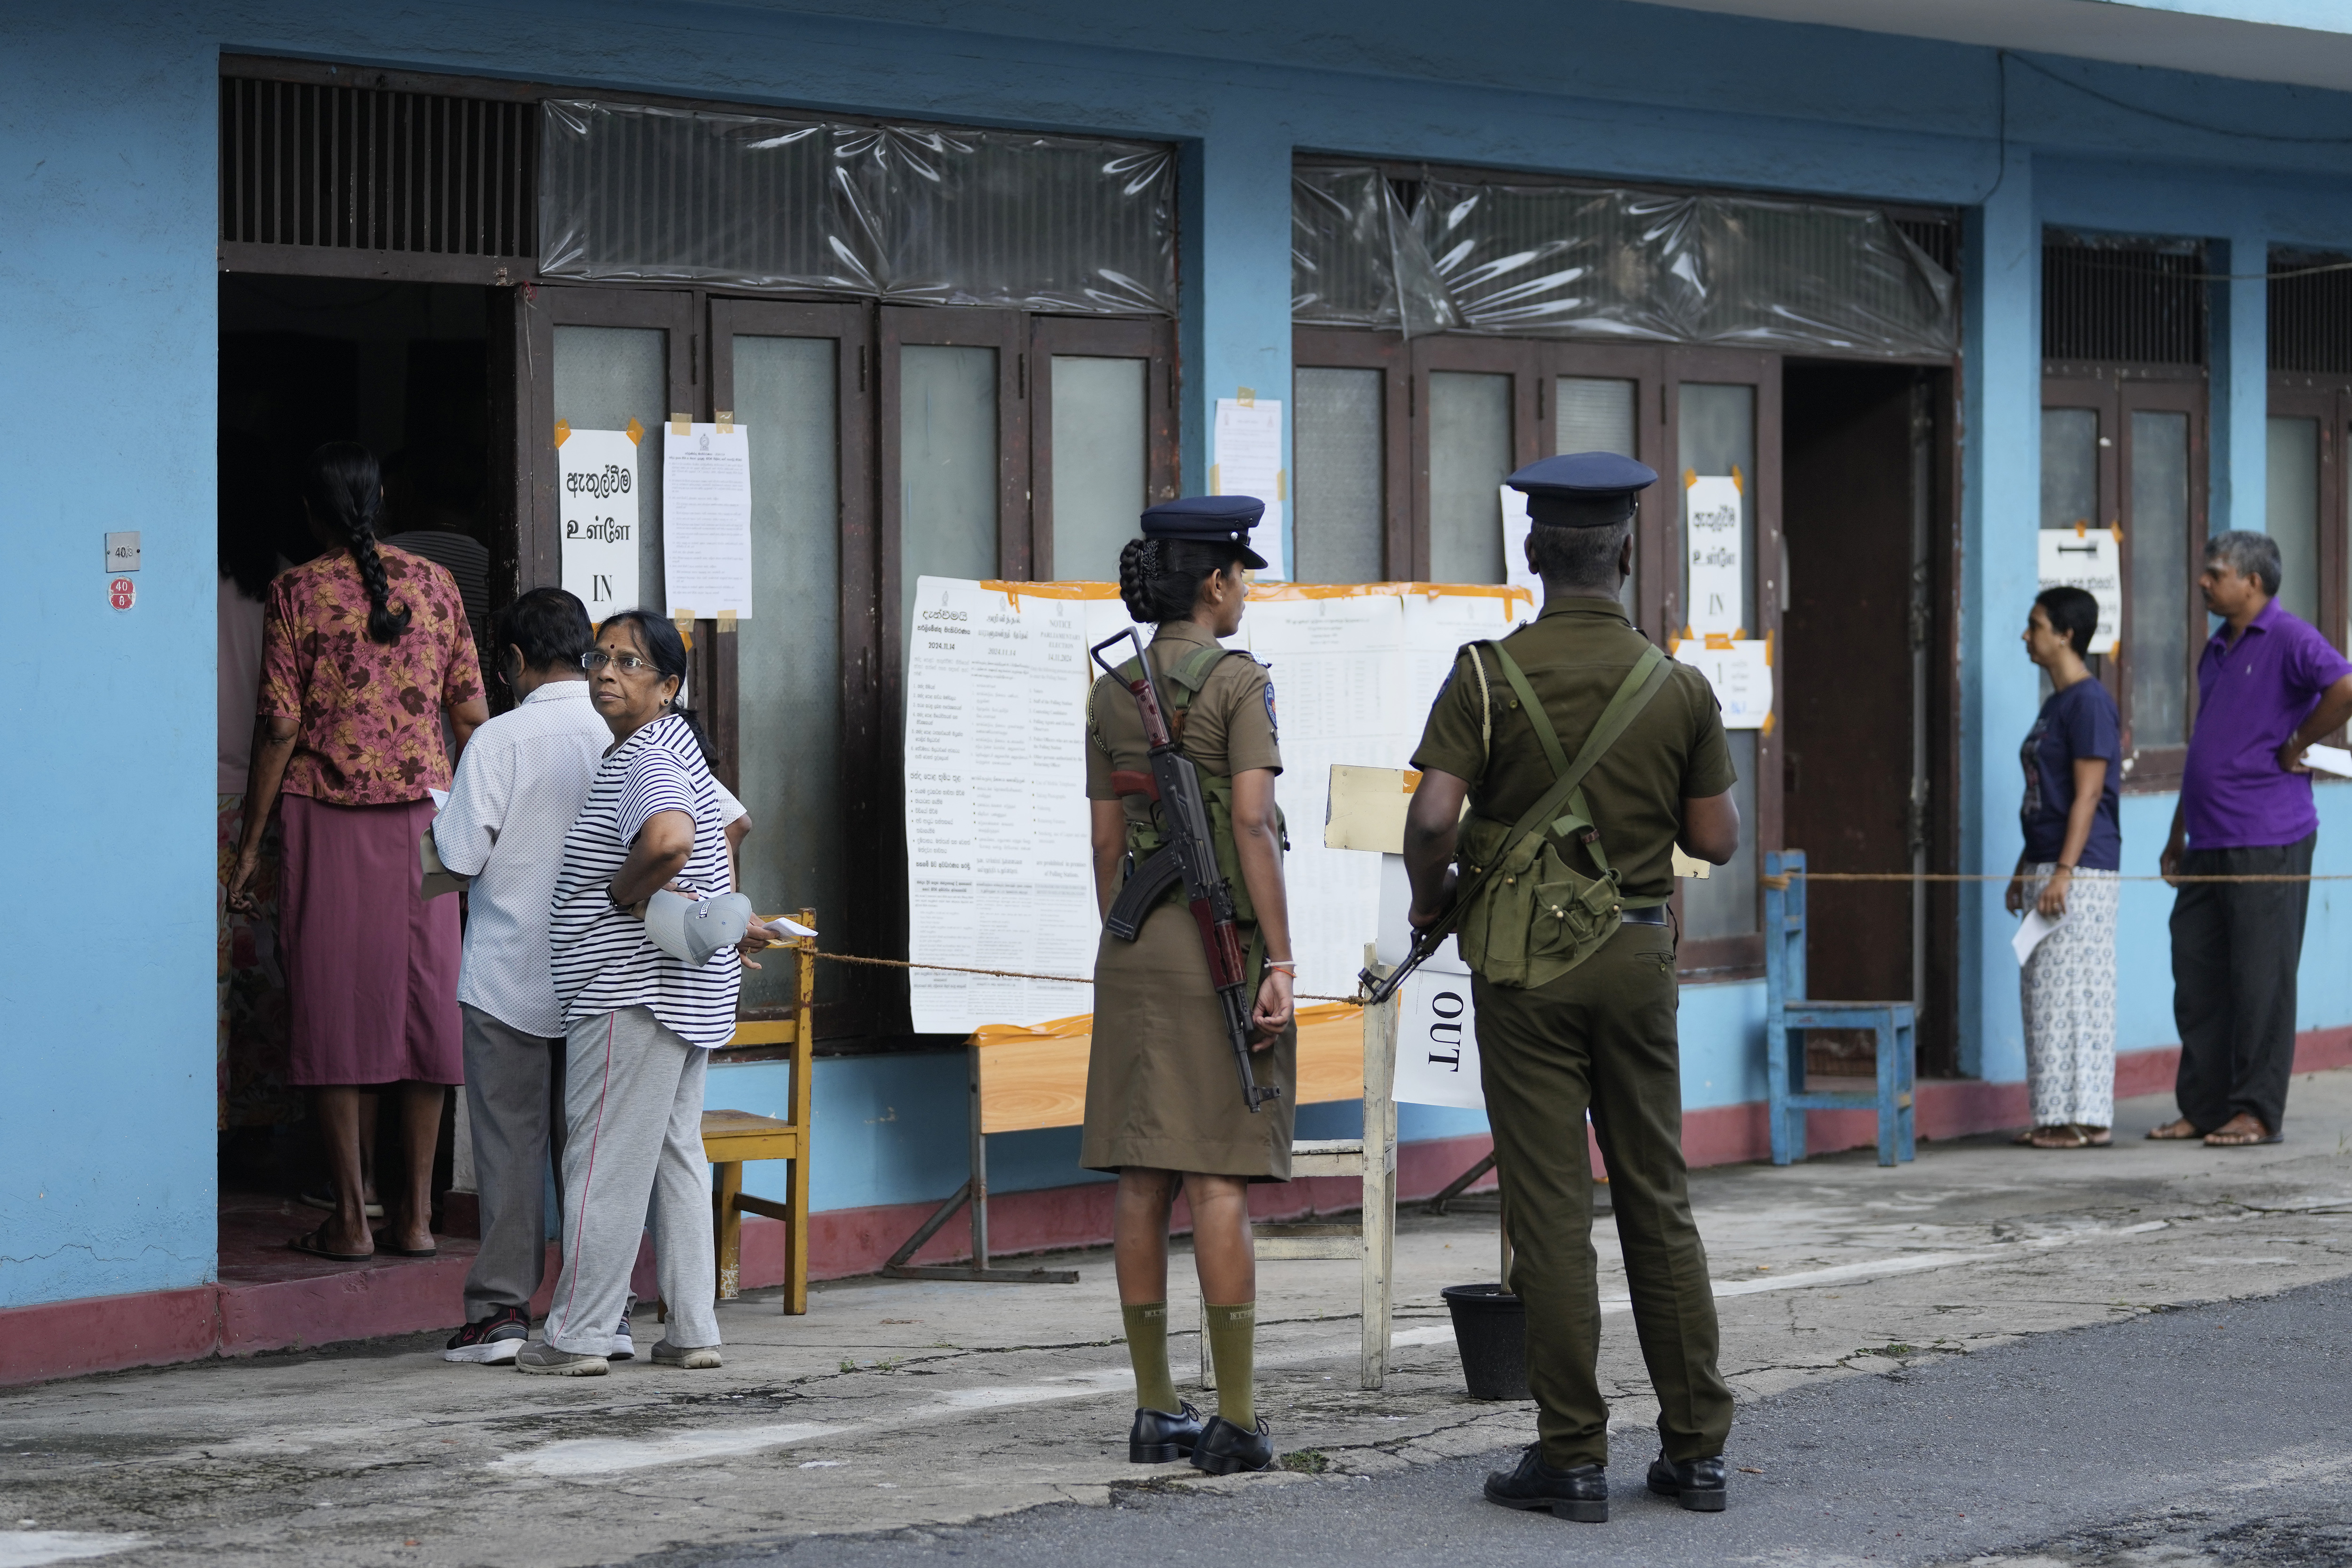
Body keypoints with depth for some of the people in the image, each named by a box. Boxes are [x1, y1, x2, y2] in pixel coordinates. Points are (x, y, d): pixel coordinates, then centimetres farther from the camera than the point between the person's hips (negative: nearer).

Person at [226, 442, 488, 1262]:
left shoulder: (298, 591, -4)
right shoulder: (433, 584, 5)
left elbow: (280, 727, -7)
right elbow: (470, 715, 5)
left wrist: (250, 841, -1)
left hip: (326, 819, -3)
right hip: (422, 813, 3)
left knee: (334, 1008, 2)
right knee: (423, 1004, 6)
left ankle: (352, 1217, 1)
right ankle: (416, 1213, 8)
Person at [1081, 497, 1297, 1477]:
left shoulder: (1112, 694, 9)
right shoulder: (1239, 683, -9)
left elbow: (1107, 843, 11)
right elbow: (1252, 826, -17)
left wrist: (1123, 956, 17)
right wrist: (1281, 962, -16)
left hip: (1138, 943, 6)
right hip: (1224, 935, -6)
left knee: (1145, 1182, 6)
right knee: (1221, 1180, -7)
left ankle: (1155, 1412, 9)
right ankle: (1236, 1421, -7)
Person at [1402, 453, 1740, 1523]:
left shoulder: (1490, 675, -8)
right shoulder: (1678, 686, 0)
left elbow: (1431, 819, -15)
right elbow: (1717, 839, 3)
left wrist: (1429, 899, 4)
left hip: (1526, 961, -3)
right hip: (1638, 957, 3)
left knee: (1551, 1208, -1)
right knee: (1658, 1202, 9)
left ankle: (1572, 1457, 1)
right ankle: (1696, 1447, 10)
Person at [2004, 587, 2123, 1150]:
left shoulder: (2089, 703, -13)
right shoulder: (2055, 703, 17)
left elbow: (2088, 795, -18)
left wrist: (2062, 872, -22)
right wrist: (2025, 869, 21)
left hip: (2082, 872, -10)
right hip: (2048, 868, 10)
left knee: (2073, 991, -8)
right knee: (2043, 992, 10)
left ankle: (2087, 1119, -5)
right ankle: (2057, 1117, 14)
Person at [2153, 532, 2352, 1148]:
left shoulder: (2289, 641, -9)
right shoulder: (2217, 649, 18)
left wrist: (2295, 746, -14)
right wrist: (2179, 834, 23)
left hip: (2267, 842, -9)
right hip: (2209, 844, 9)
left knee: (2261, 981, -3)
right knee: (2197, 979, 8)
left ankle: (2257, 1112, 1)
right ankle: (2202, 1107, 15)